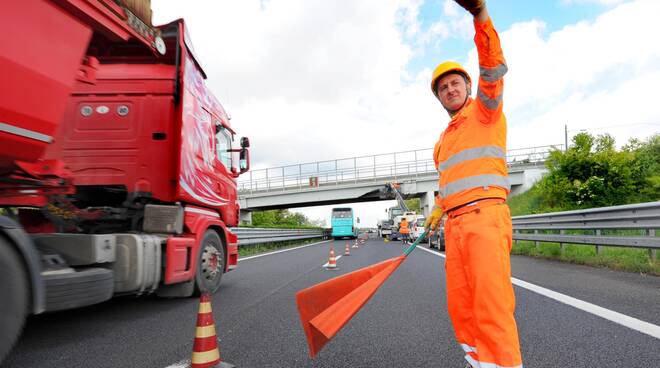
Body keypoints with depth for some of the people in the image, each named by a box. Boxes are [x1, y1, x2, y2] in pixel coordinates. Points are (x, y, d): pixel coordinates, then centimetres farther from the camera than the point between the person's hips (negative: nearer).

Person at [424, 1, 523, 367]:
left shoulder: (485, 110, 7)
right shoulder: (444, 138, 26)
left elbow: (493, 70, -12)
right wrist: (437, 211, 18)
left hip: (485, 216, -7)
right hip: (455, 224, 7)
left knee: (491, 304, -12)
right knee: (459, 305, 8)